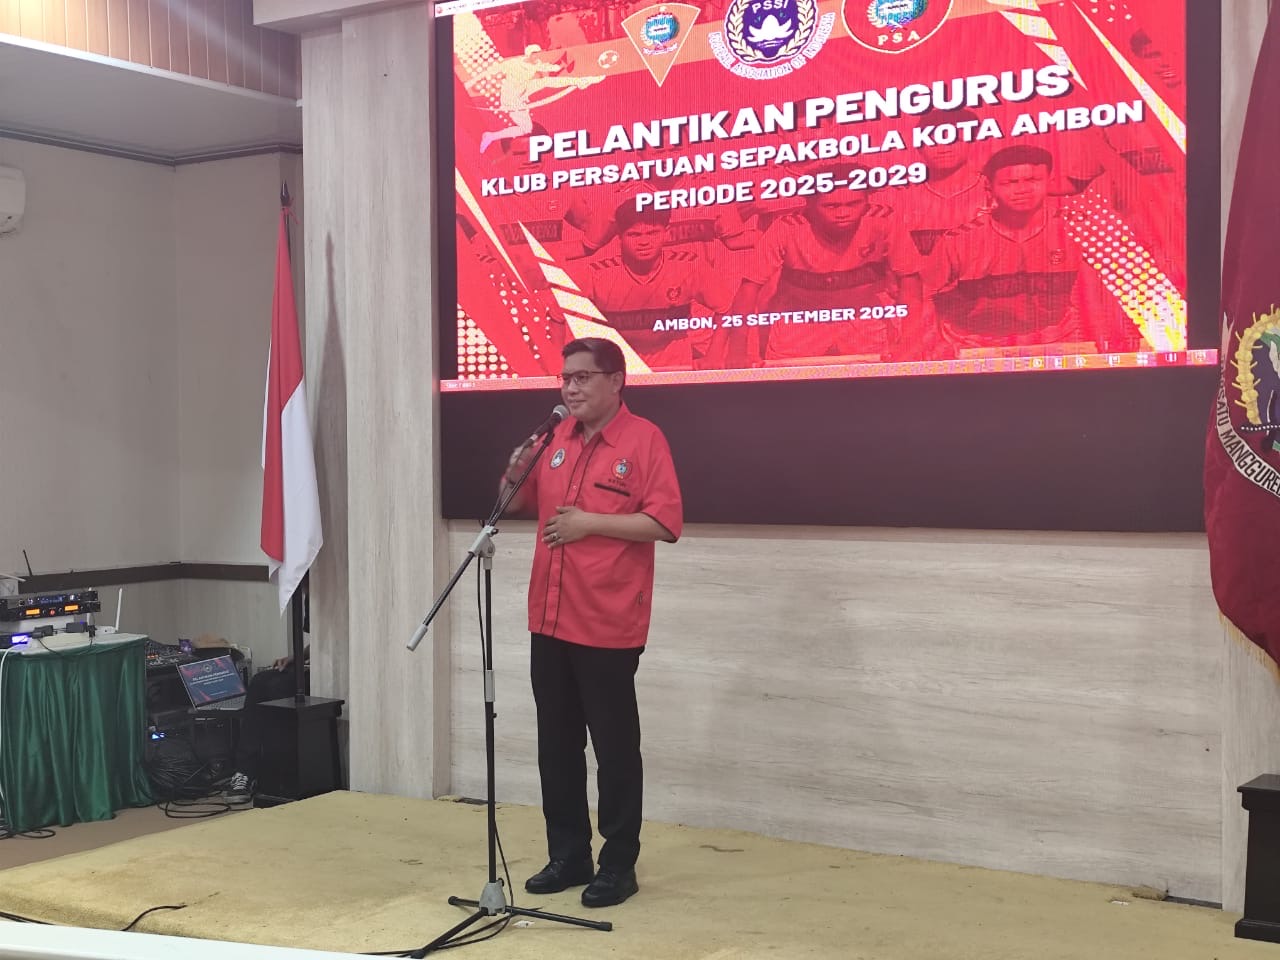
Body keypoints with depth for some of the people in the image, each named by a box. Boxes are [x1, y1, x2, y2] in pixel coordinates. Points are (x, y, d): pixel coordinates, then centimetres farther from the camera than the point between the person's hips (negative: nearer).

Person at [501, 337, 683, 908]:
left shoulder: (644, 439, -7)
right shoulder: (556, 438, 12)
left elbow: (666, 523, -15)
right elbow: (520, 505, 22)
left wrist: (591, 523, -17)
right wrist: (515, 476, 0)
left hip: (608, 626, -6)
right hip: (549, 621, 6)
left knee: (614, 747, 2)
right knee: (557, 744, 12)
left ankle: (619, 865, 13)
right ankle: (568, 854, 24)